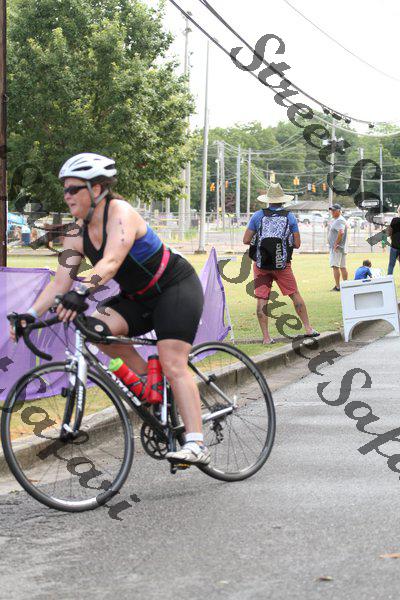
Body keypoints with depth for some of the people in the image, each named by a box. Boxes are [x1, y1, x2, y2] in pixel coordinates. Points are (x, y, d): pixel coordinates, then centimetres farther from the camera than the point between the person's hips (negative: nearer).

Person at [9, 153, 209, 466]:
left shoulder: (120, 212, -24)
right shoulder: (78, 232, -3)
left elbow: (110, 262, -41)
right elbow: (61, 281, -8)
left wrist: (82, 292, -56)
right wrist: (29, 315, -20)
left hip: (176, 288, -7)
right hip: (138, 297, 7)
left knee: (172, 364, -19)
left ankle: (197, 445, -19)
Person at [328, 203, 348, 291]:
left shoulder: (340, 220, -14)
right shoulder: (335, 220, 19)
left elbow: (341, 232, -29)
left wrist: (336, 244, -23)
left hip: (337, 247, -11)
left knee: (335, 266, -12)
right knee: (342, 267, 11)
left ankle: (337, 286, -14)